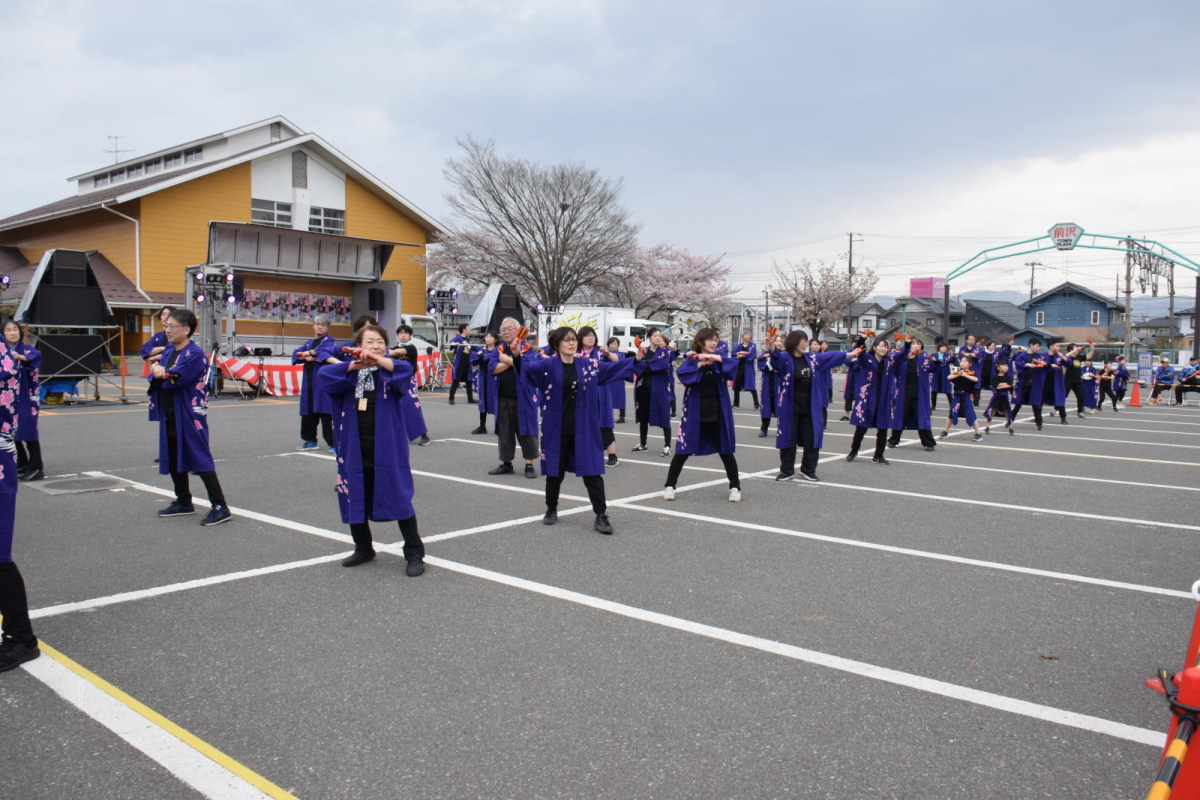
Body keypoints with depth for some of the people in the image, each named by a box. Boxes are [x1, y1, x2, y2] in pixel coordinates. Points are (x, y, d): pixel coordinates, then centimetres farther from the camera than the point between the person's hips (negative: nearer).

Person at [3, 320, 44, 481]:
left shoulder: (26, 349, -5)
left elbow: (37, 355, -27)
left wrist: (20, 357, -45)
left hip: (26, 399, -5)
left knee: (28, 432, -7)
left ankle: (36, 468, -2)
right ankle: (21, 465, 22)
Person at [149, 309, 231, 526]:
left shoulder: (195, 353, -13)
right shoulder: (168, 351, 12)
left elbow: (179, 379, -23)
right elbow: (155, 374, 4)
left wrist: (161, 374, -8)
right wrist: (158, 373, -17)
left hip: (189, 416, -9)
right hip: (169, 416, 9)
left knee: (200, 460, -10)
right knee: (173, 459, 16)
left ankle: (220, 507, -8)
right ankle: (184, 502, 31)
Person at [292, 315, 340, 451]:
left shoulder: (329, 340, 3)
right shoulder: (309, 342, 21)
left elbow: (327, 349, -20)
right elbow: (296, 354, 9)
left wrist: (310, 352, -11)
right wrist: (306, 357, -11)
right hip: (309, 381, 7)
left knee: (326, 414, -10)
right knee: (308, 413, 10)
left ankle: (333, 443, -7)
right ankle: (310, 441, 23)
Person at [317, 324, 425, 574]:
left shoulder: (389, 369, -1)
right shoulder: (350, 371, 6)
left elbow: (407, 368, -22)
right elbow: (323, 375, -12)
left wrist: (379, 360, -35)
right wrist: (353, 365, -25)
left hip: (387, 447, -3)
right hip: (355, 447, 4)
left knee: (398, 497, -2)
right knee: (355, 498, 13)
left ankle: (414, 553, 8)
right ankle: (363, 548, 32)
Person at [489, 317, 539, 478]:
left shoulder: (526, 347, -1)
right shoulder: (499, 349, 9)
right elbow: (492, 368, -7)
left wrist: (516, 355, -29)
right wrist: (512, 361, -11)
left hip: (522, 397, -4)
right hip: (503, 398, 4)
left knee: (525, 430, -1)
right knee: (504, 432, 9)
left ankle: (529, 465, 6)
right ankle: (506, 464, 19)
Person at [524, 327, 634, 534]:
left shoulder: (588, 365, 4)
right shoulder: (547, 365, -4)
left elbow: (613, 368, 13)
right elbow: (528, 368, -12)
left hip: (583, 427, 2)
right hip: (556, 427, -1)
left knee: (592, 470, -1)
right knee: (555, 470, 11)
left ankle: (601, 515, 5)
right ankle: (551, 509, 32)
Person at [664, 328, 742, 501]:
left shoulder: (720, 359, 3)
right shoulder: (691, 360, -2)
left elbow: (735, 365, -17)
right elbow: (682, 374, -20)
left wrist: (715, 358, -27)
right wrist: (700, 364, -28)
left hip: (717, 414, 2)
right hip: (694, 413, -1)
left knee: (725, 451, 7)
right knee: (683, 451, 2)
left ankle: (735, 487, 20)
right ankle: (669, 485, 15)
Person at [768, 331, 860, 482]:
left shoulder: (811, 358, 8)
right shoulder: (785, 358, -9)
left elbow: (831, 356, 21)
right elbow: (776, 357, -31)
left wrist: (850, 354, 29)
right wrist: (772, 346, -53)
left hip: (810, 408, 5)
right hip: (790, 409, -5)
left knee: (811, 440, 10)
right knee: (788, 440, 4)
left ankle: (808, 470, 25)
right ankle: (787, 471, 17)